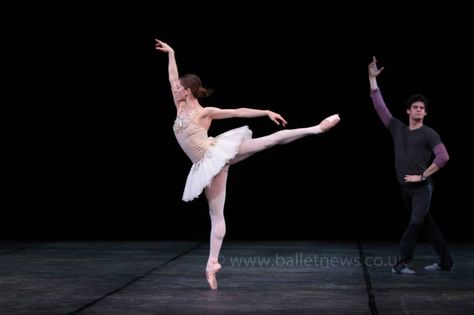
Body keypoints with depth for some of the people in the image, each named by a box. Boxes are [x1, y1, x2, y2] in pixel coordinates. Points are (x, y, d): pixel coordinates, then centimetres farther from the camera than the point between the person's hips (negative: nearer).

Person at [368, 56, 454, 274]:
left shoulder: (429, 134, -5)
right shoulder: (397, 128, 7)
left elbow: (443, 157, -13)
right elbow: (379, 106, 8)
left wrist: (423, 175, -15)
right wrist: (372, 78, 4)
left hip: (422, 187, -5)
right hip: (405, 187, 5)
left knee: (415, 223, -14)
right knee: (427, 224, 10)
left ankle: (401, 263, -14)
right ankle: (445, 261, 18)